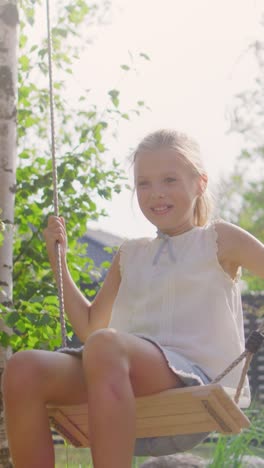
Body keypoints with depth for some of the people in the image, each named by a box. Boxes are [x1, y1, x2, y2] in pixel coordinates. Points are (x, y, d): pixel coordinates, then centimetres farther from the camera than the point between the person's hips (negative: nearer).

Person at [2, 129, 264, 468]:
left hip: (197, 381, -4)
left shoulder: (218, 240, 15)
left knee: (106, 344, -37)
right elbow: (89, 327, 32)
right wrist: (58, 259, 26)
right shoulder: (130, 255, 27)